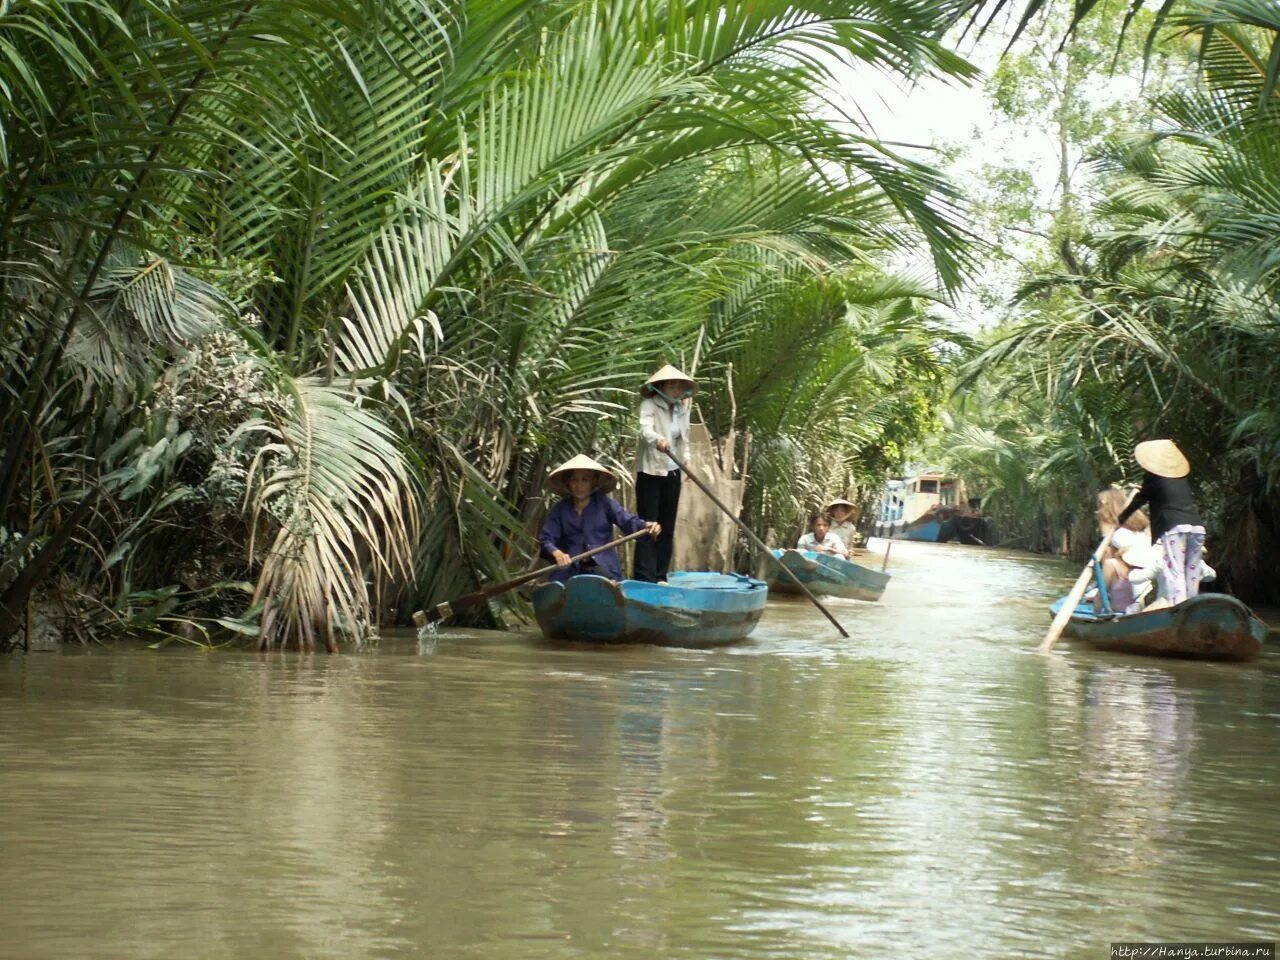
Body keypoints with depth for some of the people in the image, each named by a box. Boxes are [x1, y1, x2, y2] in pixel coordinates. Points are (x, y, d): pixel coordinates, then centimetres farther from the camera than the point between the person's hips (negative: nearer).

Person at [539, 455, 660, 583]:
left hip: (602, 567, -1)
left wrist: (646, 527, -28)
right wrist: (556, 553, -21)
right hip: (570, 570, 1)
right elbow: (546, 539, 2)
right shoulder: (559, 510, 10)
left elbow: (628, 521, -5)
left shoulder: (605, 503, 6)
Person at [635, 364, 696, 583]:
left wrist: (686, 459, 2)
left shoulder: (683, 409, 11)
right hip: (650, 472, -6)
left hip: (672, 473, 6)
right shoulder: (649, 405, -8)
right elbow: (645, 429, -26)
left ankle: (660, 577, 13)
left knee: (667, 527, 7)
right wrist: (658, 440, -46)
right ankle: (644, 578, -9)